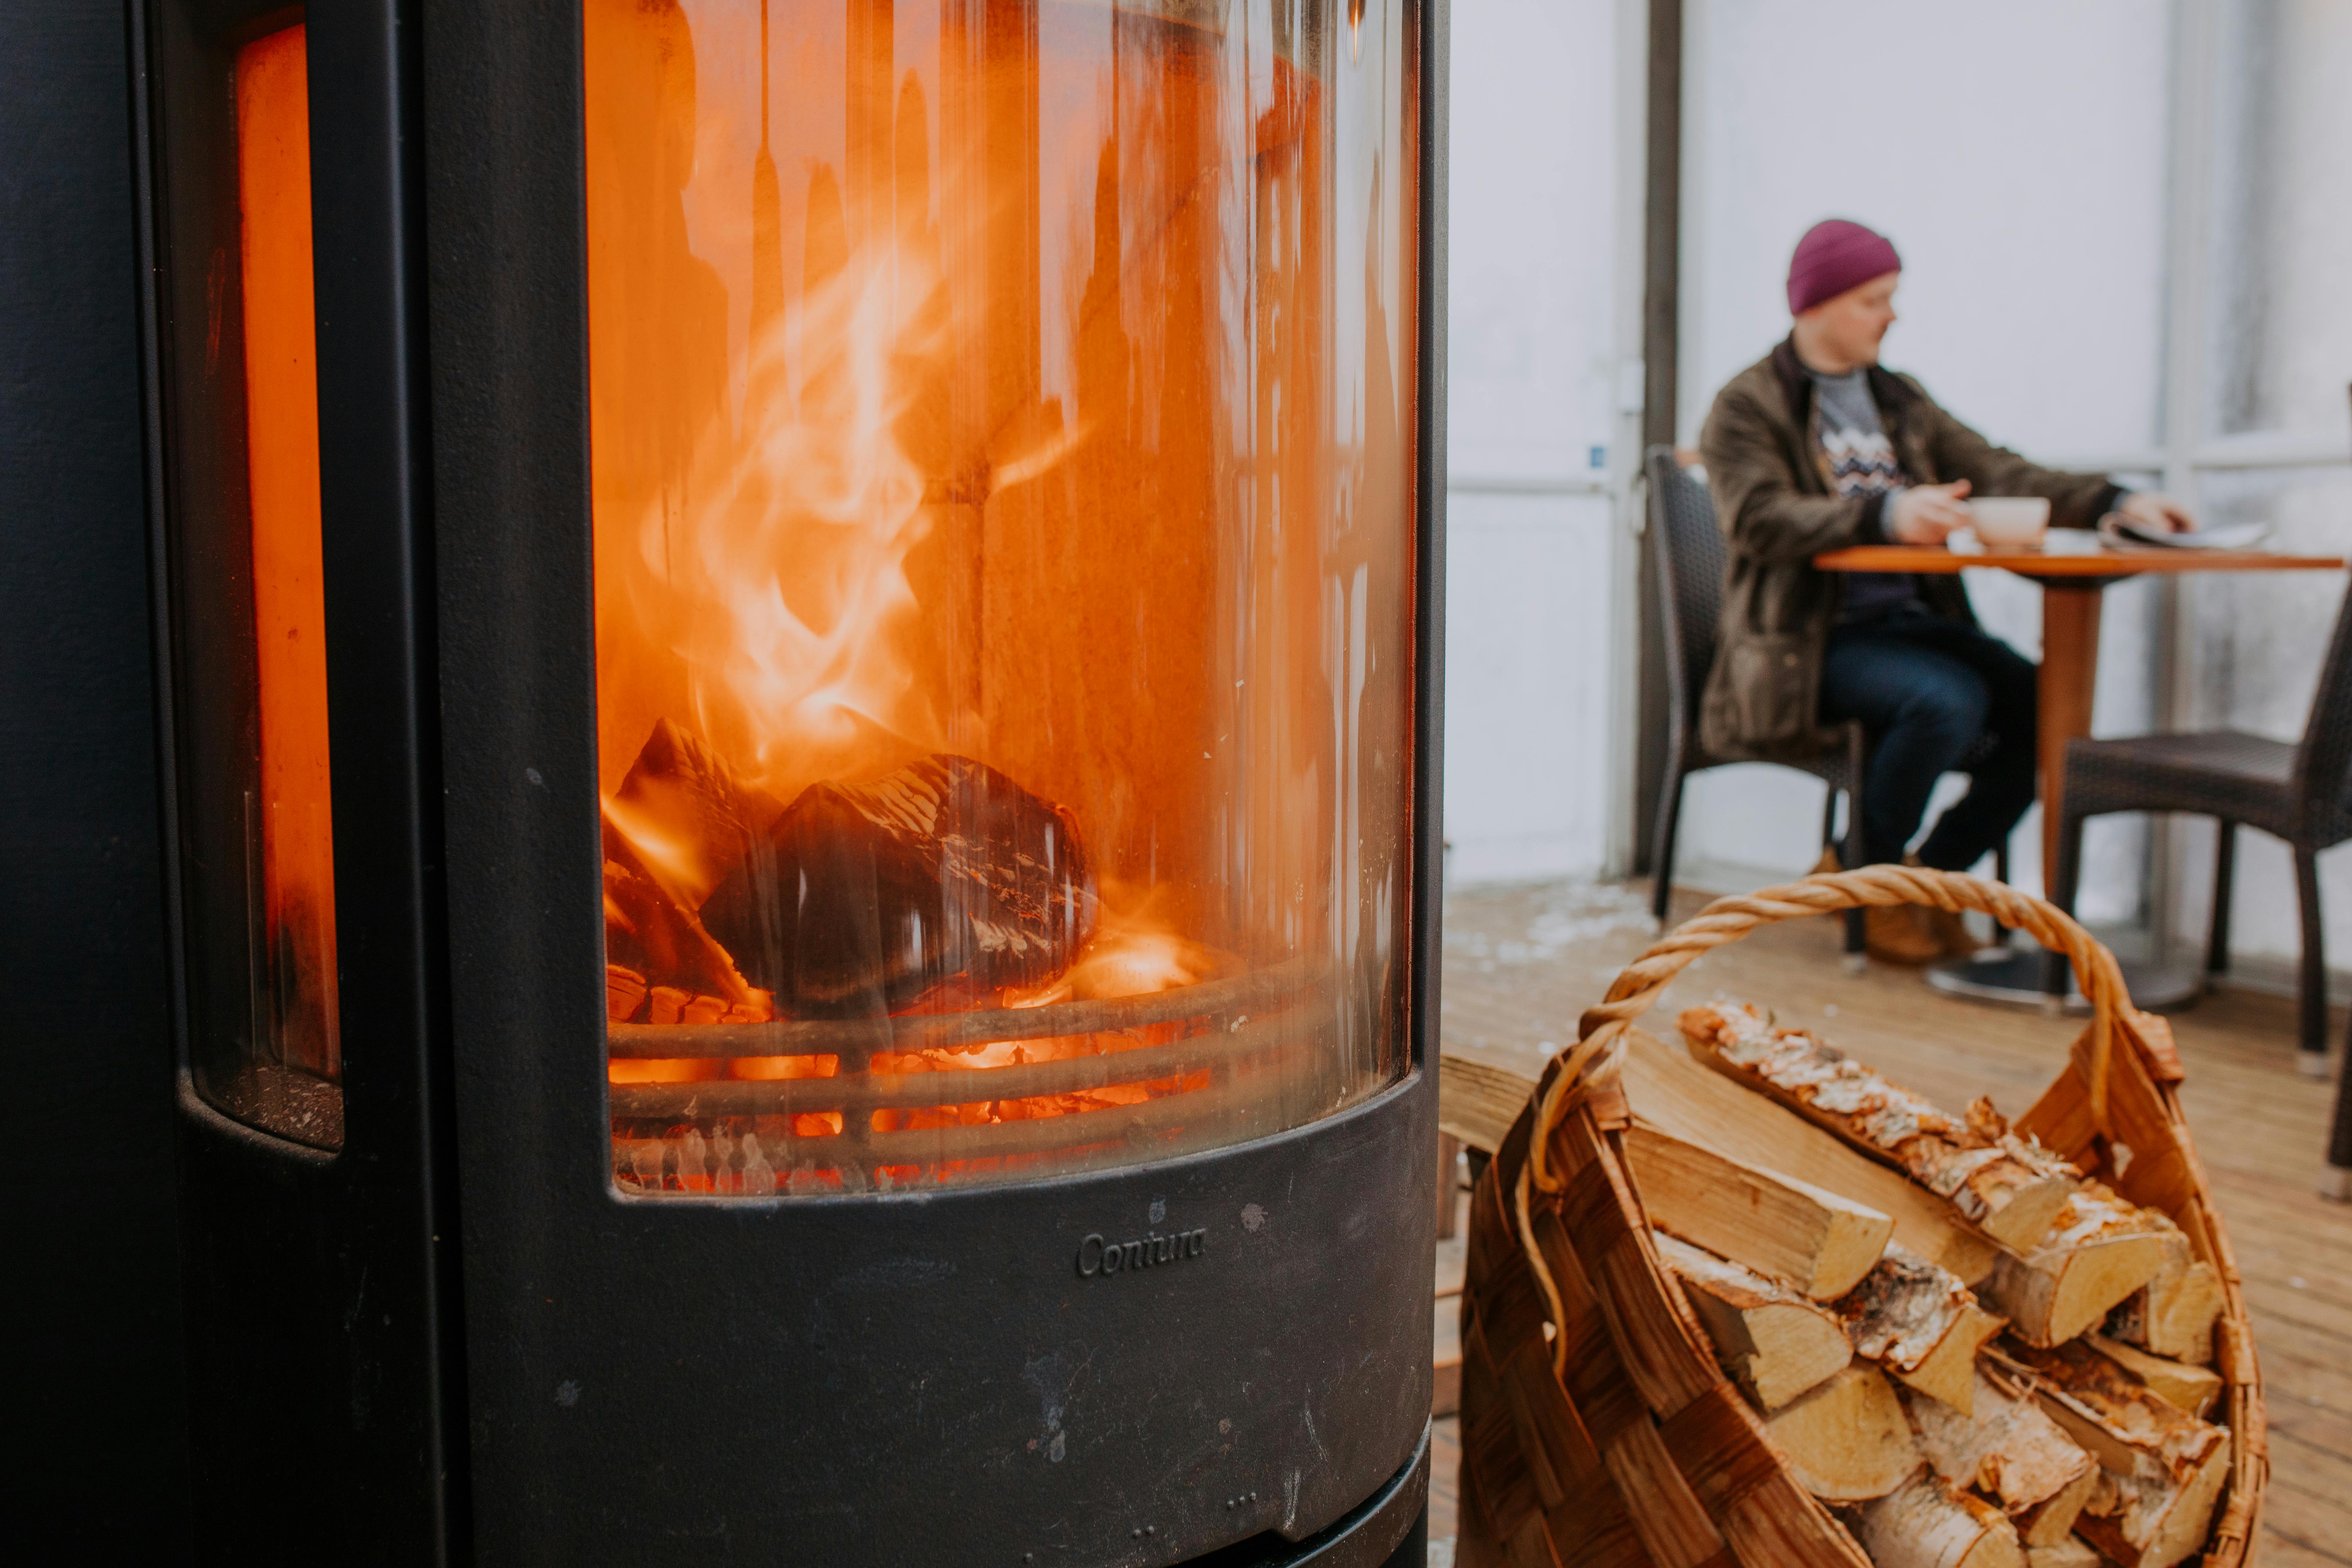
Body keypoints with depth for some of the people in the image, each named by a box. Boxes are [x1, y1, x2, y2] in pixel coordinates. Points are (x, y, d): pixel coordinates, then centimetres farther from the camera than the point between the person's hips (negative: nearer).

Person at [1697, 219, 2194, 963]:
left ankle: (1934, 877, 3)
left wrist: (2115, 502, -3)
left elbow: (1998, 474, 12)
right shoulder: (1747, 407, -1)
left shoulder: (1900, 400, 20)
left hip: (1915, 619, 7)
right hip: (1816, 638, -7)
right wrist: (1885, 516, -32)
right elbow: (1760, 518, -18)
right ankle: (1861, 874, -6)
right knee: (1948, 700, -32)